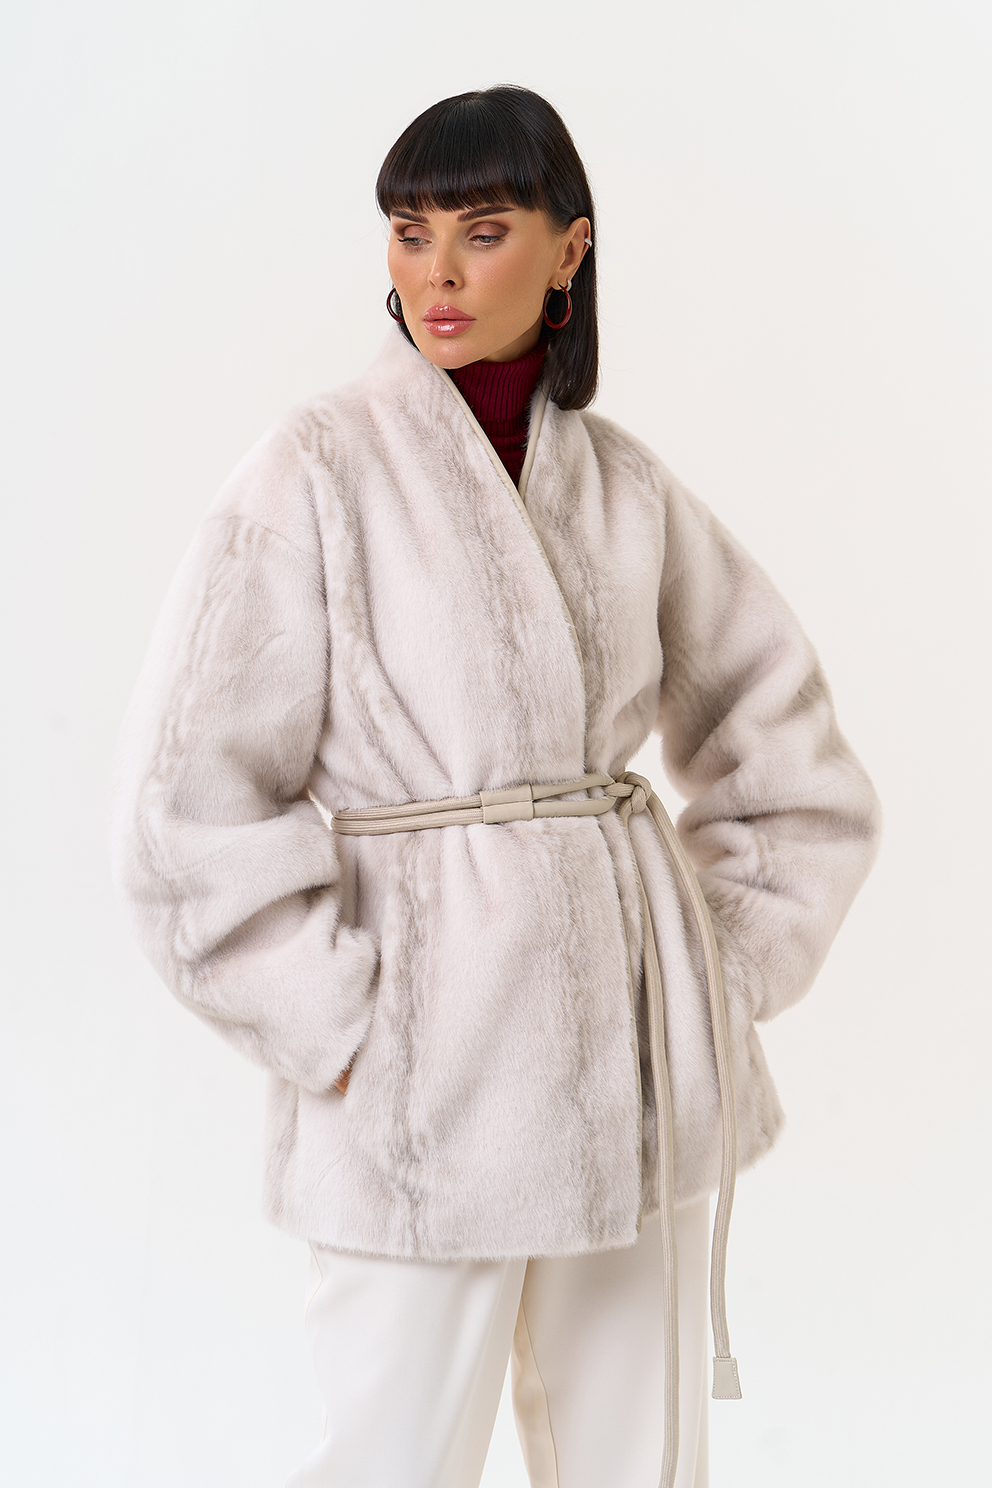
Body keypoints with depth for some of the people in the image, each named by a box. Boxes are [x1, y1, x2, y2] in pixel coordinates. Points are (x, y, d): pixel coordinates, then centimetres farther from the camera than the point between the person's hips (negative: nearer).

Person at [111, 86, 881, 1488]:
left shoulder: (623, 481, 5)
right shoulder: (320, 469, -8)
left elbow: (785, 738, 15)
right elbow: (191, 805, -11)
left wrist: (733, 969, 7)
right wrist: (342, 1033, -10)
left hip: (638, 1031, 5)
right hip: (434, 1049, -4)